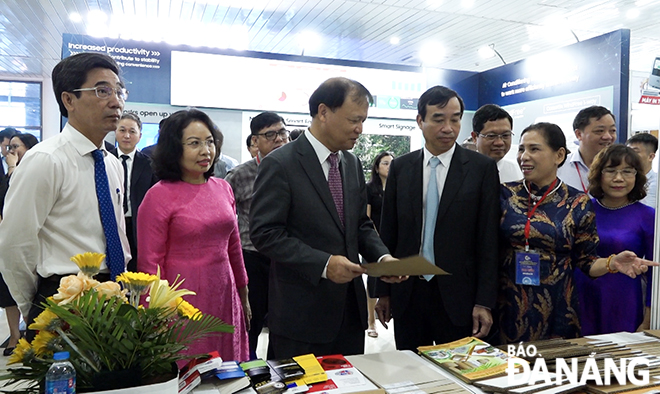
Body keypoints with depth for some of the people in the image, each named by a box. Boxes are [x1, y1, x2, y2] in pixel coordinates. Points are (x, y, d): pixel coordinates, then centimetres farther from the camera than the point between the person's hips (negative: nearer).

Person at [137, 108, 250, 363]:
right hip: (183, 302, -5)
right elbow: (150, 263, -8)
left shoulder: (223, 189, 7)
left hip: (225, 299, 5)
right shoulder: (159, 196, -9)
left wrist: (243, 296, 19)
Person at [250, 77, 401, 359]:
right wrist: (323, 264, -23)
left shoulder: (352, 164, 9)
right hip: (301, 313, -6)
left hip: (350, 308, 7)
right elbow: (264, 233, -17)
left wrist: (381, 256, -4)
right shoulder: (280, 164, -13)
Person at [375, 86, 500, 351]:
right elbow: (388, 232, 6)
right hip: (407, 293, 2)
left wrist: (485, 302, -8)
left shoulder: (482, 168, -3)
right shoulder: (400, 167, 4)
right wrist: (383, 291, 6)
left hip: (457, 294, -2)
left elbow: (488, 239, -5)